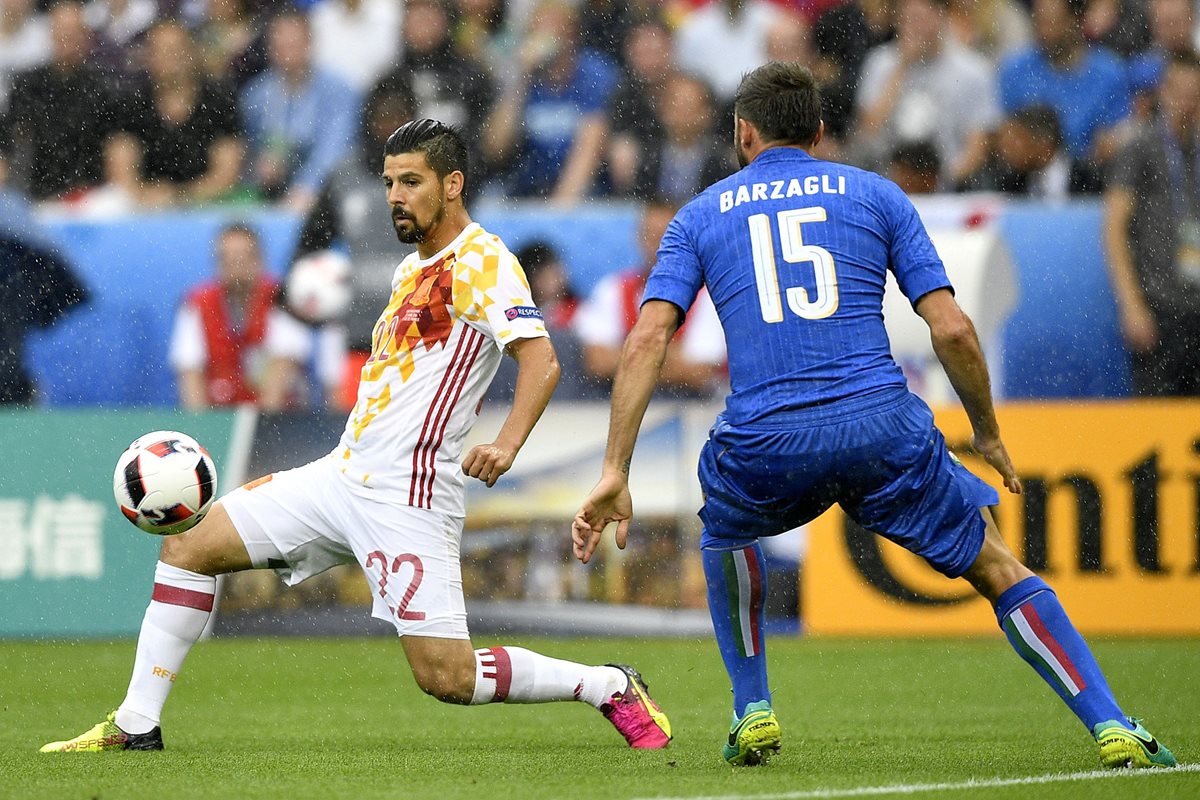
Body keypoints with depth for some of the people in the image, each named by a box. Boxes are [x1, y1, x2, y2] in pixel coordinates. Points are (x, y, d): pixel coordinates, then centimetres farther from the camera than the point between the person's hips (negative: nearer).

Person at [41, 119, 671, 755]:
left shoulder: (482, 262, -10)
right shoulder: (412, 268, 18)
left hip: (406, 497, -9)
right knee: (188, 544, 3)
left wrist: (506, 445, -35)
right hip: (342, 475, 9)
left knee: (447, 677, -13)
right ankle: (136, 726, 7)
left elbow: (540, 361, -22)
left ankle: (611, 687, 7)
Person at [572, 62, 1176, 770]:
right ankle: (1113, 729, 1)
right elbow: (953, 329, 6)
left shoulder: (701, 216, 16)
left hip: (764, 446, 1)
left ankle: (753, 711, 27)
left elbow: (647, 341, 3)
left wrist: (615, 473, 0)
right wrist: (988, 433, 20)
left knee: (725, 535, 36)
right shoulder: (877, 195, 14)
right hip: (883, 431, -1)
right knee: (998, 569, 13)